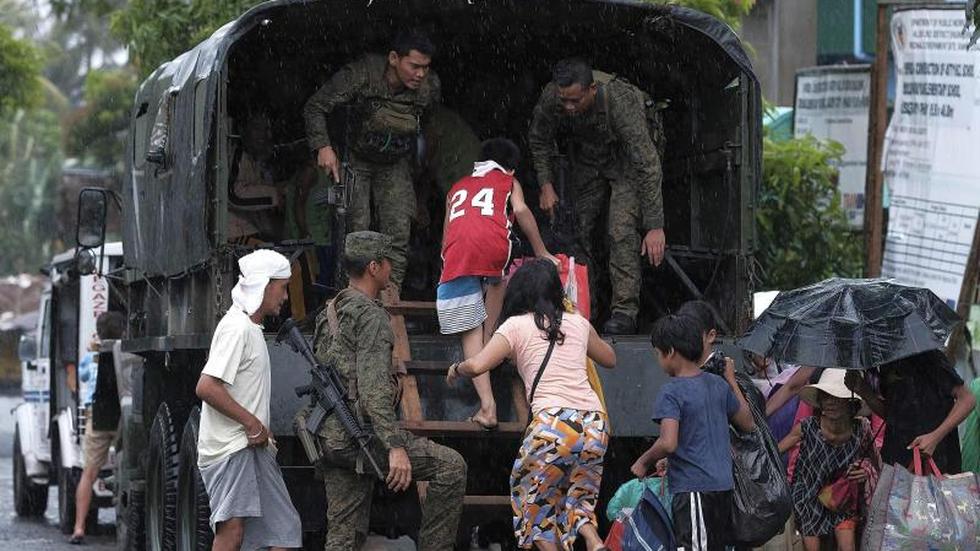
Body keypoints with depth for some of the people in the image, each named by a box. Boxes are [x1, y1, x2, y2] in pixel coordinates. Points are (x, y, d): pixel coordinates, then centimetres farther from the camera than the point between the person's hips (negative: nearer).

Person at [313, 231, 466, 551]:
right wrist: (396, 448, -26)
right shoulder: (370, 315, -11)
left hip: (331, 439, 9)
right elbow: (373, 390, -21)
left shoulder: (329, 314, 18)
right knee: (451, 467, -6)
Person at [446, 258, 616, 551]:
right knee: (578, 498, 20)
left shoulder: (517, 326, 6)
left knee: (532, 499, 15)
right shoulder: (578, 323, 20)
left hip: (554, 423, -5)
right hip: (595, 421, 5)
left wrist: (456, 370, 16)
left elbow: (477, 365, -4)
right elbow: (609, 358, 37)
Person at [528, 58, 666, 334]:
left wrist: (655, 226, -40)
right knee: (580, 231, 2)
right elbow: (538, 140, -3)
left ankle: (625, 311, -14)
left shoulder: (620, 102, -42)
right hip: (587, 161, 5)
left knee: (622, 232, -19)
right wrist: (546, 184, -12)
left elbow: (648, 166, -39)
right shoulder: (551, 98, -29)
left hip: (626, 159, -5)